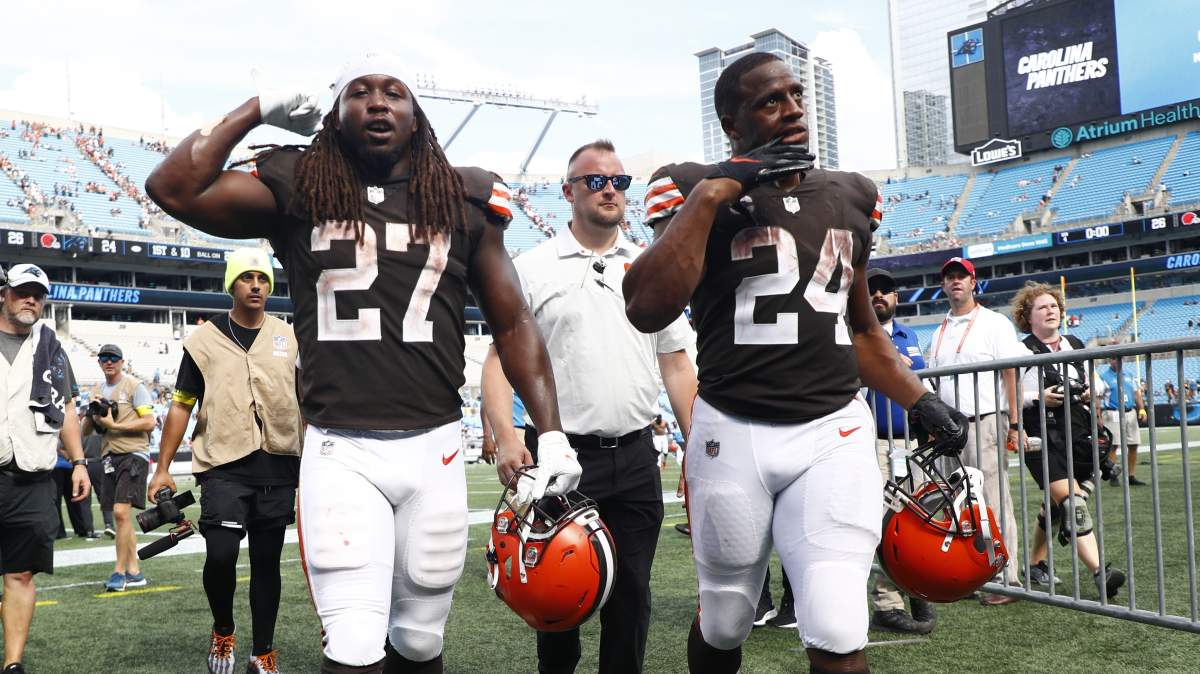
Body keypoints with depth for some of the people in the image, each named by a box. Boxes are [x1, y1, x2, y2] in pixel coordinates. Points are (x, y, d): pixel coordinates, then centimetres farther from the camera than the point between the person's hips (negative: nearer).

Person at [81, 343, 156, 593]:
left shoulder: (134, 386, -4)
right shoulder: (100, 391, 16)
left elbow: (150, 422, -10)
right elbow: (86, 430, 18)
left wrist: (114, 425, -14)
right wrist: (92, 415, -3)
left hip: (133, 454, -7)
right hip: (109, 457, 7)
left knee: (121, 512, -15)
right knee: (122, 516, 9)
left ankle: (119, 571, -7)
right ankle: (134, 572, 16)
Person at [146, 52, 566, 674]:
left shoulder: (462, 201, 7)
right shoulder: (298, 189, 4)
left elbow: (512, 325, 9)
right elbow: (172, 190, -8)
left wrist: (550, 431, 2)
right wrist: (256, 110, 0)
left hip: (434, 447, 2)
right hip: (339, 451, -1)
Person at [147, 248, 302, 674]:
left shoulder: (289, 339, 9)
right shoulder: (205, 340, 3)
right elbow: (181, 406, 7)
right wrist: (162, 469, 4)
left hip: (278, 467, 2)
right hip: (224, 467, -2)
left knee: (266, 562, 8)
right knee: (220, 555, -14)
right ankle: (223, 632, 15)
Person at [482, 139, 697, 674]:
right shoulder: (531, 269, 1)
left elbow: (677, 365, 12)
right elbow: (500, 358, -3)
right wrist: (505, 435, -17)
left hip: (636, 457, 3)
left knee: (632, 593, 9)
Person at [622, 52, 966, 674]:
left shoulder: (849, 197, 10)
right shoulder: (697, 190, -4)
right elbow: (647, 312, -22)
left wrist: (919, 401, 9)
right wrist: (712, 192, -19)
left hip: (833, 432, 2)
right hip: (732, 433, -2)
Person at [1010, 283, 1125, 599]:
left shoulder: (1075, 346, 16)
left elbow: (1092, 383, 28)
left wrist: (1092, 393, 6)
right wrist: (1038, 398, -18)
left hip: (1079, 437, 6)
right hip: (1043, 442, -6)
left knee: (1055, 507, 13)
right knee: (1073, 505, -18)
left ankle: (1036, 564, 29)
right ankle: (1100, 572, -22)